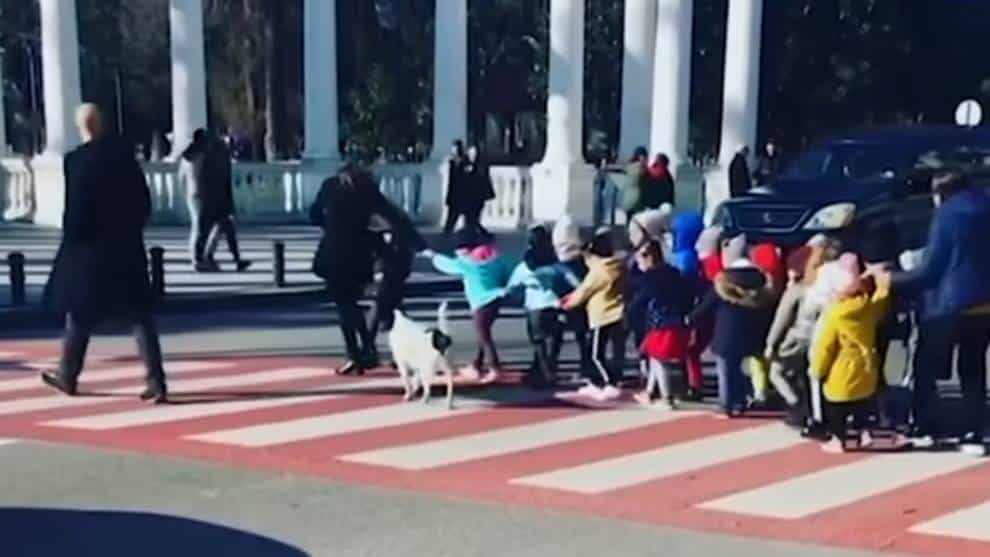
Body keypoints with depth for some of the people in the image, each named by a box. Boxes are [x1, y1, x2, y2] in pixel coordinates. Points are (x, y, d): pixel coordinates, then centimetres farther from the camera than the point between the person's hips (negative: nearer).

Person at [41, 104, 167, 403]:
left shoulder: (76, 159, -12)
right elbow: (144, 200, 4)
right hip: (128, 246, 3)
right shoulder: (124, 151, 1)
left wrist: (71, 241, 0)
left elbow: (74, 208, -12)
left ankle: (67, 375, 29)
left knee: (79, 311, 15)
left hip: (90, 247, -3)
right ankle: (156, 381, -3)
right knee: (139, 314, 3)